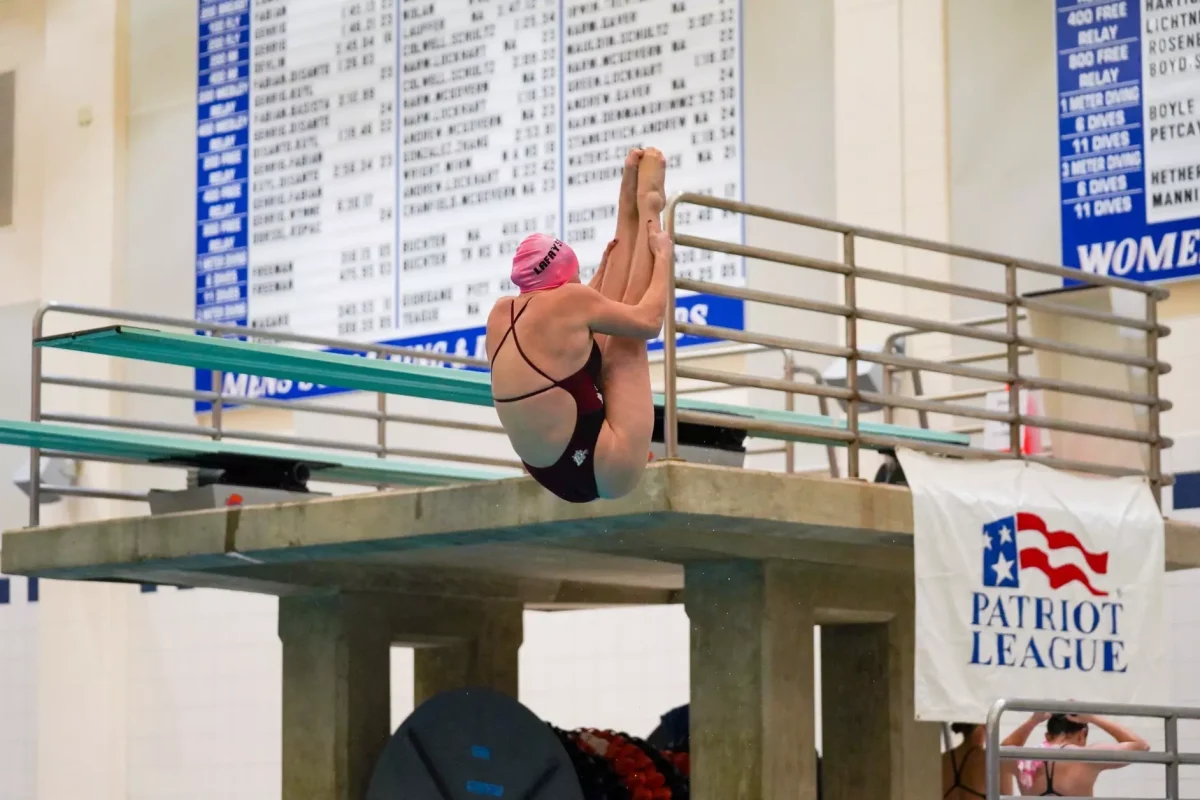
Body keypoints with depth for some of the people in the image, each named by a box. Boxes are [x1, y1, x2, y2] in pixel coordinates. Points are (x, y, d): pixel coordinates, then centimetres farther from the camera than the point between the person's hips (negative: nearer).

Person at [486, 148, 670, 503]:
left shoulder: (502, 313, 5)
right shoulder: (566, 300, -16)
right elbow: (648, 321, -7)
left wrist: (604, 268, 29)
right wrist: (662, 256, 7)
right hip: (600, 468, -7)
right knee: (626, 342, 6)